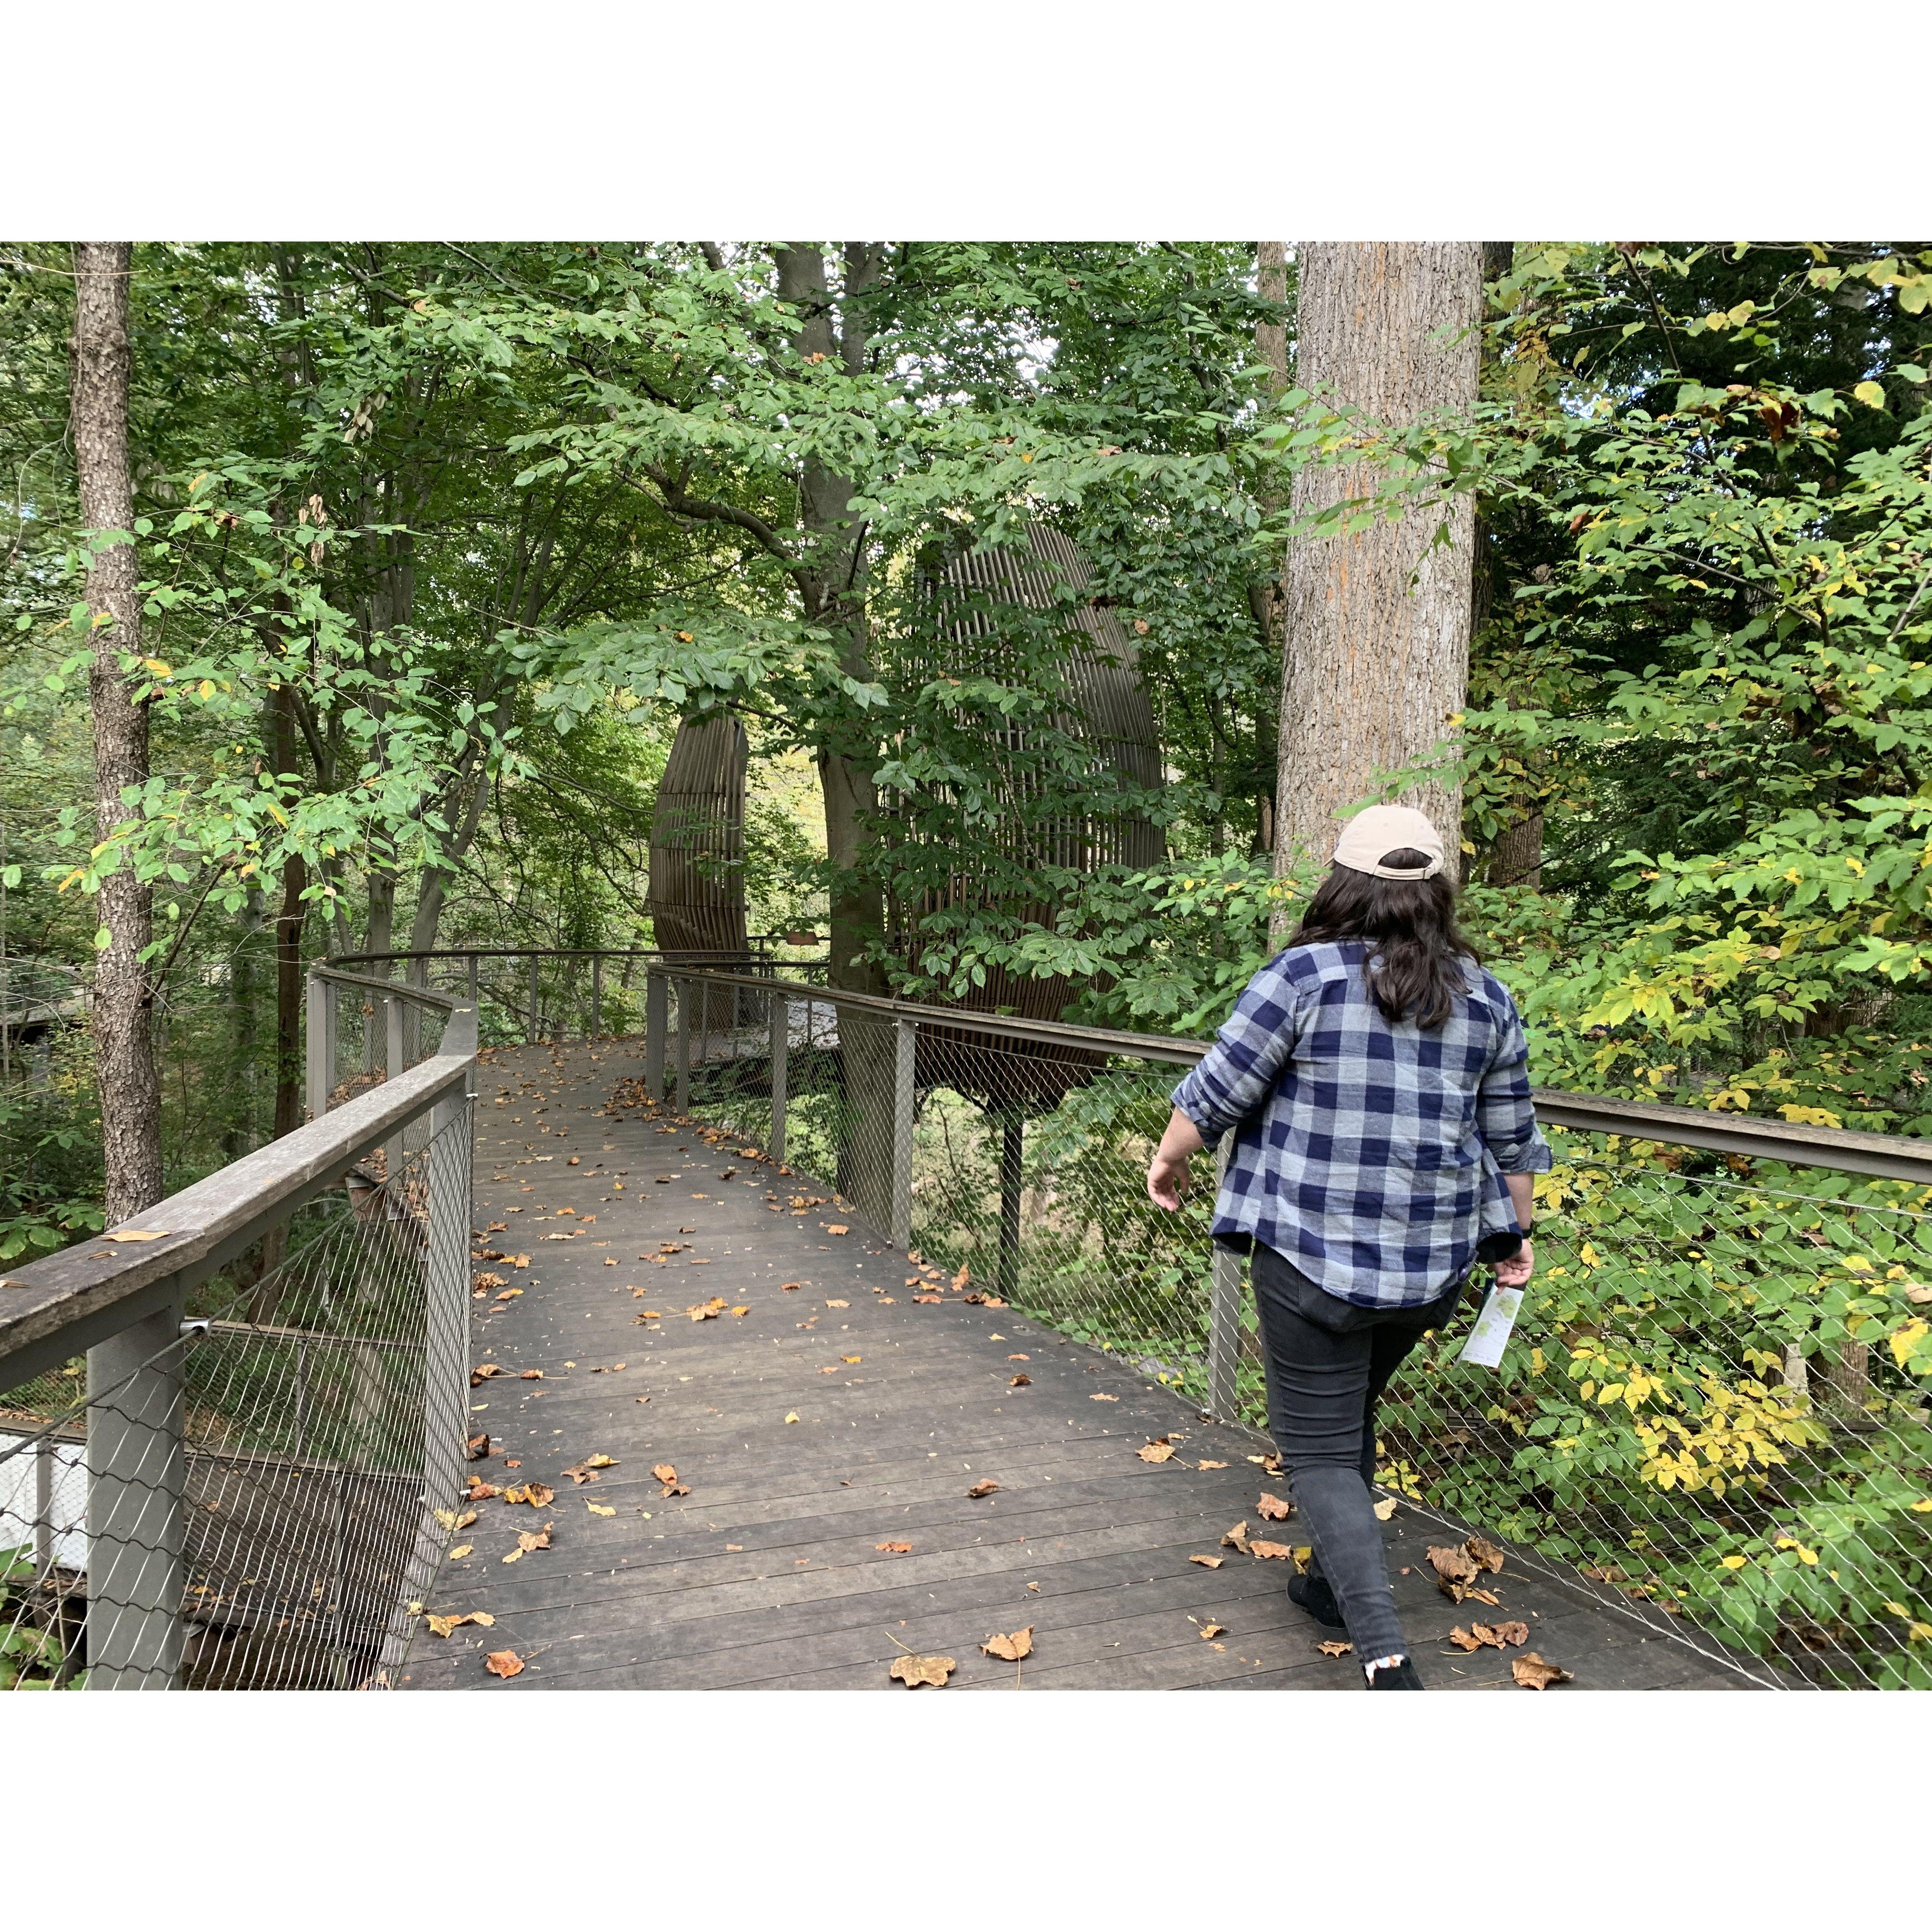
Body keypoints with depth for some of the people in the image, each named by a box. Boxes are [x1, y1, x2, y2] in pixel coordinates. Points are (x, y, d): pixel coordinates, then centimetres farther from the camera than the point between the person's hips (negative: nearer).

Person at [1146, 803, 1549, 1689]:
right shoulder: (1484, 997, 4)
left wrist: (1170, 1157, 10)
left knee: (1319, 1448, 4)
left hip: (1314, 1255, -5)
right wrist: (1514, 1234, 23)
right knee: (1351, 1416, 26)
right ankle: (1332, 1582, 41)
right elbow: (1513, 1136, 10)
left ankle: (1386, 1657, -7)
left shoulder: (1306, 975, -11)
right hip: (1434, 1266, 6)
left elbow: (1217, 1090, -8)